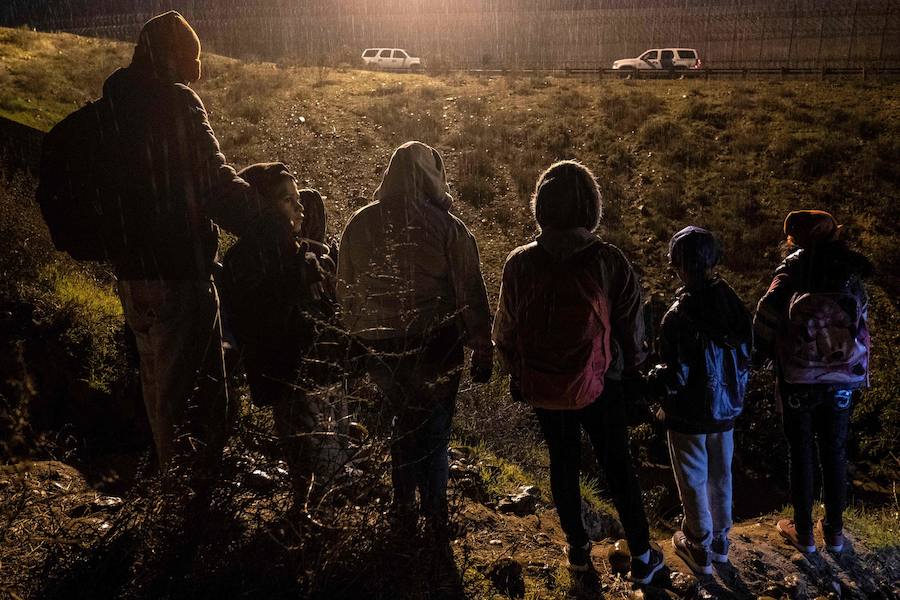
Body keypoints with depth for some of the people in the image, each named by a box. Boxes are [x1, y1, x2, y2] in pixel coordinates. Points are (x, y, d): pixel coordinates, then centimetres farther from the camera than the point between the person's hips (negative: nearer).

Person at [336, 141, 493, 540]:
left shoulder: (360, 224, -1)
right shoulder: (447, 227, -12)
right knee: (434, 432, 13)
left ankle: (402, 512, 31)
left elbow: (345, 293, 8)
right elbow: (471, 296, -10)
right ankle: (435, 520, 23)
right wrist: (482, 353, -2)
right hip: (435, 349, -3)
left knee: (405, 425, 21)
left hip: (381, 351, 3)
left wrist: (360, 340, 19)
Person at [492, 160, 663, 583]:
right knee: (618, 465, 14)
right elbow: (631, 326, -8)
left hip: (543, 388, 1)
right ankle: (641, 556, 26)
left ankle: (577, 547, 34)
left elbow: (505, 331, -2)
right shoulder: (608, 261, -17)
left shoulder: (520, 263, -12)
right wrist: (631, 369, 10)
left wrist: (519, 374, 14)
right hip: (600, 385, -1)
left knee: (563, 462, 20)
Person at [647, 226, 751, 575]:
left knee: (694, 481, 13)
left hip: (689, 415, -5)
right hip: (727, 409, 6)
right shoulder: (735, 306, -9)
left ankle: (699, 549, 30)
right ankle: (720, 541, 40)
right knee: (720, 475, 22)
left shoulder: (678, 317, -27)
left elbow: (675, 377, -24)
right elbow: (746, 358, 1)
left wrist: (652, 380, -4)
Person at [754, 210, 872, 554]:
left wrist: (762, 351, 0)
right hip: (842, 380, 3)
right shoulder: (851, 271, 2)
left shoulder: (794, 268, -8)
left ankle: (803, 532, 20)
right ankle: (834, 531, 26)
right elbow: (862, 323, 6)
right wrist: (857, 373, 16)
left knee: (801, 454, 10)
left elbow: (767, 313, -16)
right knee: (835, 454, 15)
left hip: (798, 379, -3)